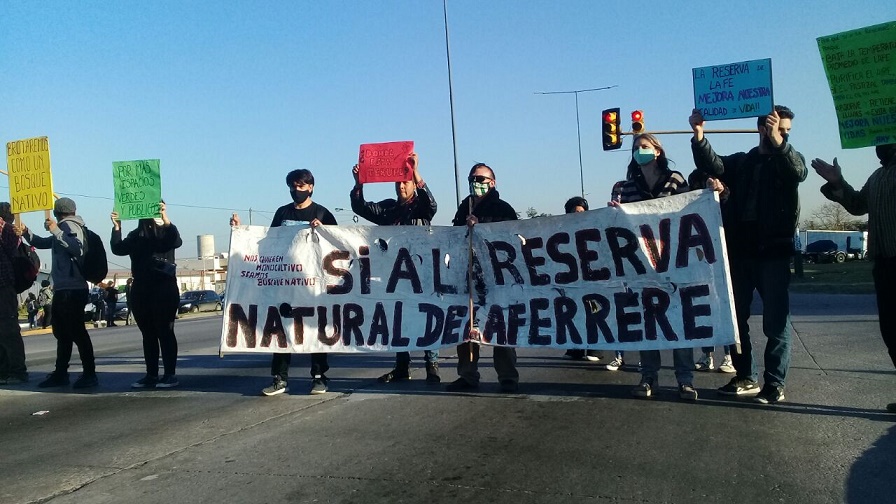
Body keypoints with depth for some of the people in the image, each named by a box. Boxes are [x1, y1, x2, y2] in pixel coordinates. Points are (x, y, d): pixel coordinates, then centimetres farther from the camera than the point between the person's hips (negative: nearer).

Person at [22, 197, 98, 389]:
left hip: (72, 289, -10)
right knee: (62, 332, 15)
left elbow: (77, 248, -27)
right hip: (64, 288, 10)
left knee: (77, 331, -11)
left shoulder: (70, 225, -8)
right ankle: (60, 373, 24)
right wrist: (25, 231, 18)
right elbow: (42, 243, 31)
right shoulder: (65, 227, 20)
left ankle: (89, 374, -9)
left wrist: (56, 230, -29)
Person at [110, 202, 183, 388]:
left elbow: (176, 241, -22)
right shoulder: (136, 235, 12)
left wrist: (166, 220, -34)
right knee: (148, 334, 10)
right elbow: (118, 249, 1)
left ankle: (170, 375, 1)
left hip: (164, 289, -5)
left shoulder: (166, 231, -1)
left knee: (165, 332, -4)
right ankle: (151, 375, 16)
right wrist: (116, 227, -8)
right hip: (141, 290, 5)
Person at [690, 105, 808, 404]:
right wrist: (699, 136, -22)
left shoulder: (790, 158, 6)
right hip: (739, 251, 4)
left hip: (774, 252, -3)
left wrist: (778, 142, -33)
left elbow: (798, 172, -17)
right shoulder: (740, 162, 13)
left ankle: (775, 384, 8)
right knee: (735, 317, 9)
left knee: (776, 321, -1)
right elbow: (712, 166, -5)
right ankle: (746, 378, 22)